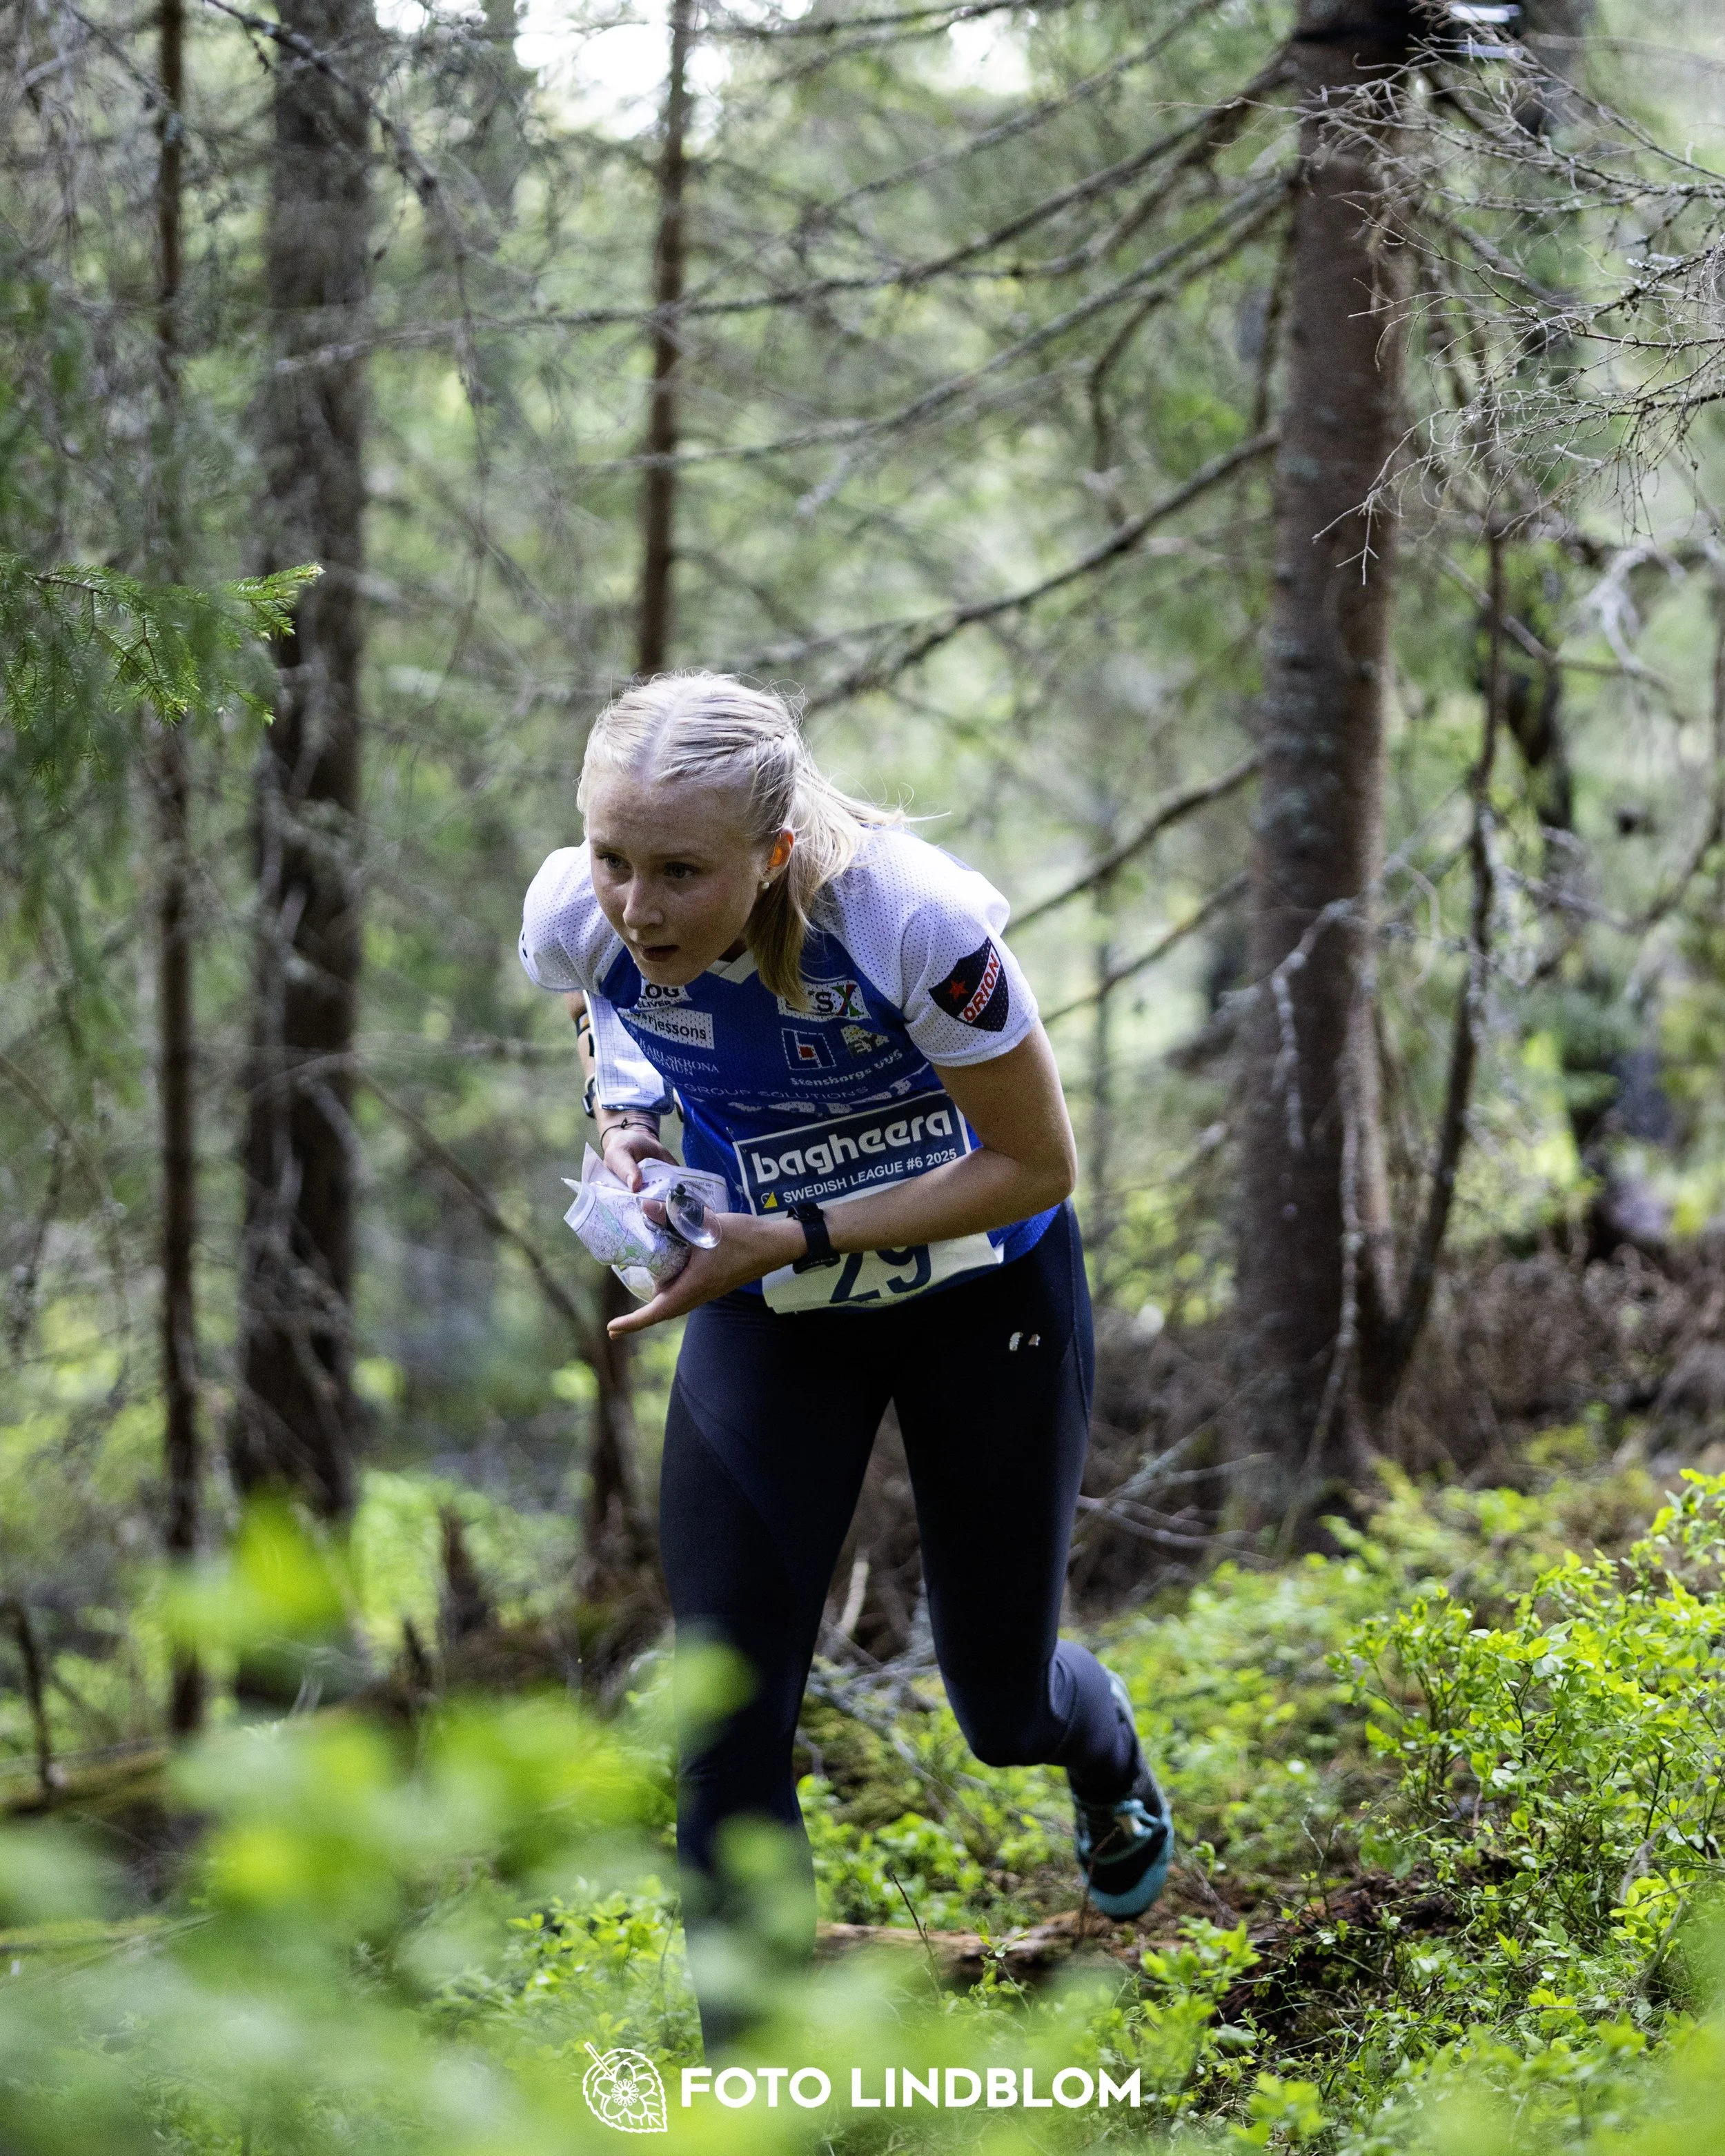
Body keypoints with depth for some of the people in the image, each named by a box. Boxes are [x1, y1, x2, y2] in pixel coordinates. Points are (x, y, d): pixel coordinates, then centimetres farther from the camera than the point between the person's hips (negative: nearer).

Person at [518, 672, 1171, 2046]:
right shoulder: (576, 921, -23)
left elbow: (1037, 1168, -22)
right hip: (769, 1312, 2)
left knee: (1000, 1709, 11)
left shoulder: (913, 919, -35)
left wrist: (791, 1238, -31)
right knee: (727, 1728, -9)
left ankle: (1104, 1749, 51)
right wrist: (629, 1124, -17)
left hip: (984, 1291, -2)